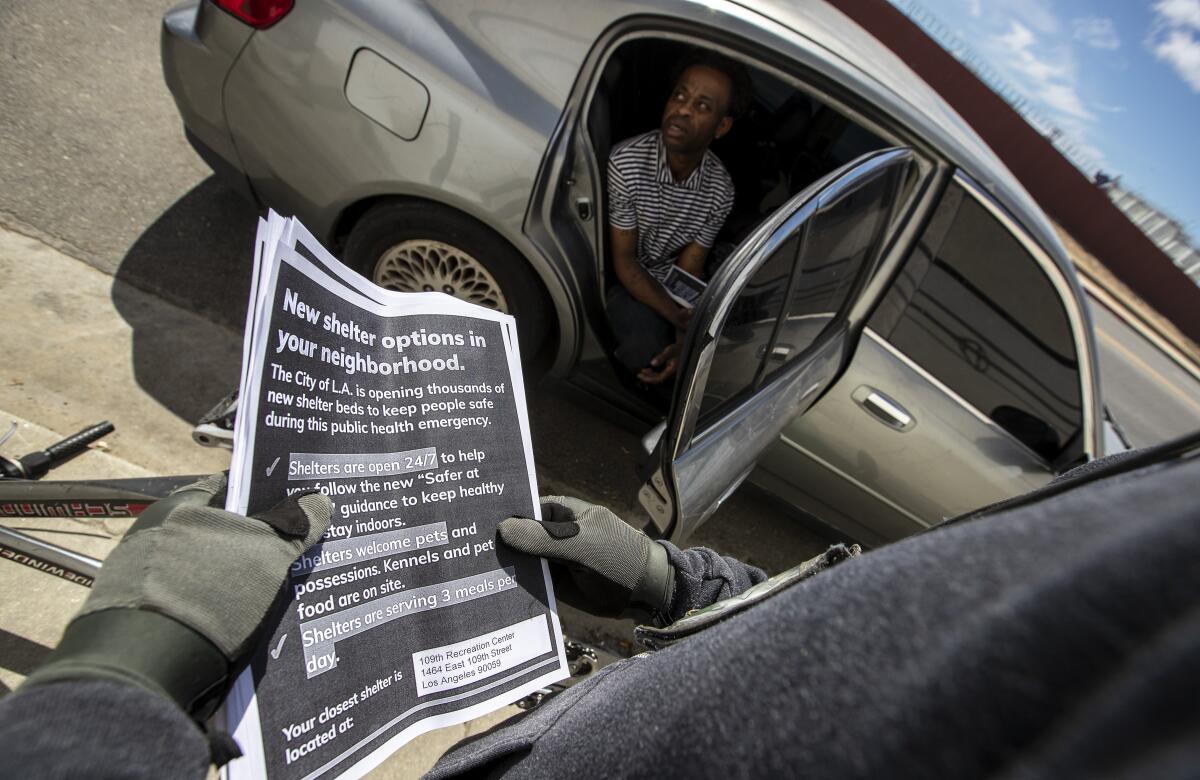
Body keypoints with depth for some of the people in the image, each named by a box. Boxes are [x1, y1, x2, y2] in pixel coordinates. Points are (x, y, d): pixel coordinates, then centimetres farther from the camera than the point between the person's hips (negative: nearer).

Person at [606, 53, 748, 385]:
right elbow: (624, 260, -19)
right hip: (623, 279, -4)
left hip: (671, 278, 4)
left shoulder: (720, 189, -13)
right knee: (649, 351, -28)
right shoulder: (626, 163, -25)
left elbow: (689, 268, -9)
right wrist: (678, 319, -29)